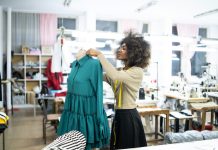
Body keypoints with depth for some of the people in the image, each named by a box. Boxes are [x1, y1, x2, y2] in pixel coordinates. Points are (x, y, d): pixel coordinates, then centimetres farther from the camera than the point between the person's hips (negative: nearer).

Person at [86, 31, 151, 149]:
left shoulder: (137, 71, -15)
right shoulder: (120, 71, 11)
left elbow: (114, 76, -32)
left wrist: (99, 55, -26)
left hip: (129, 117, -8)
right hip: (118, 115, 8)